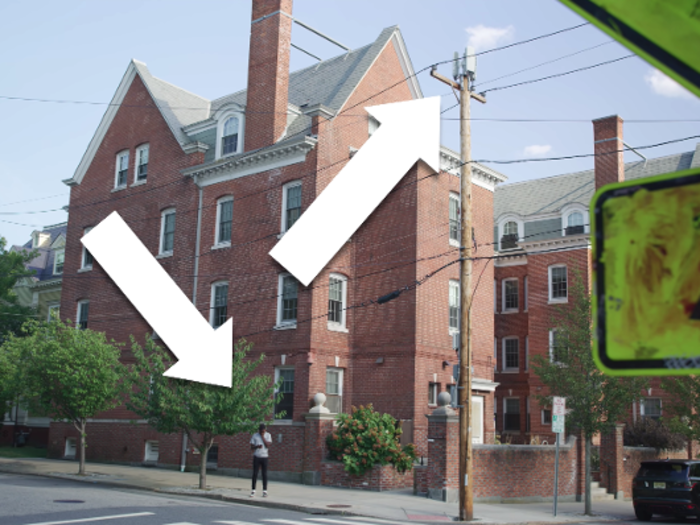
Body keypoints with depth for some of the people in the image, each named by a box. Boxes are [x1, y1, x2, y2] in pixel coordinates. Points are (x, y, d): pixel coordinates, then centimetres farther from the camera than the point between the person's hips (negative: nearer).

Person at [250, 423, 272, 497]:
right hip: (256, 457, 0)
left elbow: (268, 445, -9)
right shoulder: (255, 436, 1)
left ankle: (265, 491, 6)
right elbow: (251, 447, 1)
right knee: (255, 474, 0)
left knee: (264, 474, 1)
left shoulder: (268, 435, 2)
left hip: (264, 457, 0)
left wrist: (263, 437, -11)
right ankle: (253, 491, 5)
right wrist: (257, 446, -19)